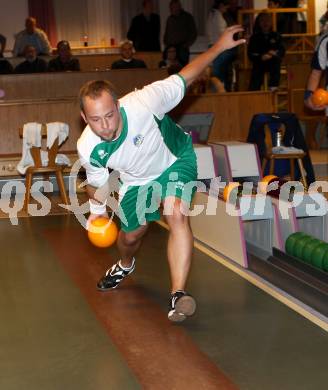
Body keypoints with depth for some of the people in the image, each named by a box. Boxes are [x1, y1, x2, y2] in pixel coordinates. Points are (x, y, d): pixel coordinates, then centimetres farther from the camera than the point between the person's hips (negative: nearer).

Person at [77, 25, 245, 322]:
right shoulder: (88, 148, -30)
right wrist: (97, 210, 7)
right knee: (131, 235, 20)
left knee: (177, 214, -29)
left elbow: (183, 79, -24)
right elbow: (97, 181, -5)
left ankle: (178, 293, -27)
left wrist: (218, 47, -24)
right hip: (137, 178, 3)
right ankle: (126, 265, 59)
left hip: (176, 159, -3)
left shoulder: (142, 104, -40)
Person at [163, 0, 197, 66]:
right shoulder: (170, 19, 17)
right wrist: (166, 43, 8)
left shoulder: (187, 17, 5)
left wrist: (187, 44, -6)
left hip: (182, 48, -3)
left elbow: (194, 33, 4)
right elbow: (166, 33, 24)